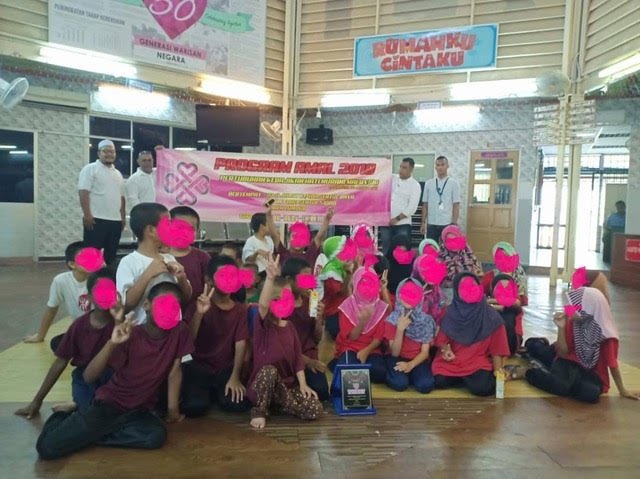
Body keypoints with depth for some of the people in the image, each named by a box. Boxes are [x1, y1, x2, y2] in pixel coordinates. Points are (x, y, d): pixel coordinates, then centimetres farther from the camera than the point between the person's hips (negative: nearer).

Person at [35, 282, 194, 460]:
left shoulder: (180, 331, -10)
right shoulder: (130, 336, -17)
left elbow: (174, 371, 0)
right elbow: (88, 377, -23)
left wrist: (172, 409, -4)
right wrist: (112, 343, -36)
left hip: (139, 410, 3)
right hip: (110, 403, -2)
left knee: (157, 436, -31)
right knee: (47, 447, -17)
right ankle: (64, 421, 20)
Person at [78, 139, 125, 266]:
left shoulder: (117, 173, 18)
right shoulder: (90, 169, -3)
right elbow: (83, 192, -12)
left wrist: (123, 217, 15)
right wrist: (87, 215, -19)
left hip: (116, 220, 7)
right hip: (96, 219, -7)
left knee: (111, 254, 10)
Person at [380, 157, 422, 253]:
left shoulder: (415, 185, -3)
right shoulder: (392, 178, 9)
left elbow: (412, 207, -10)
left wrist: (397, 219, -14)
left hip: (402, 224, -4)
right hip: (385, 222, 4)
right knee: (386, 251, 9)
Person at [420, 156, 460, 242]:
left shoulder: (454, 183, 1)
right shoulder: (428, 183, 7)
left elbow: (456, 205, -2)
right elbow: (425, 205, 8)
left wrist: (454, 223, -8)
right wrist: (423, 222, 4)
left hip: (447, 224, -2)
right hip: (431, 224, 2)